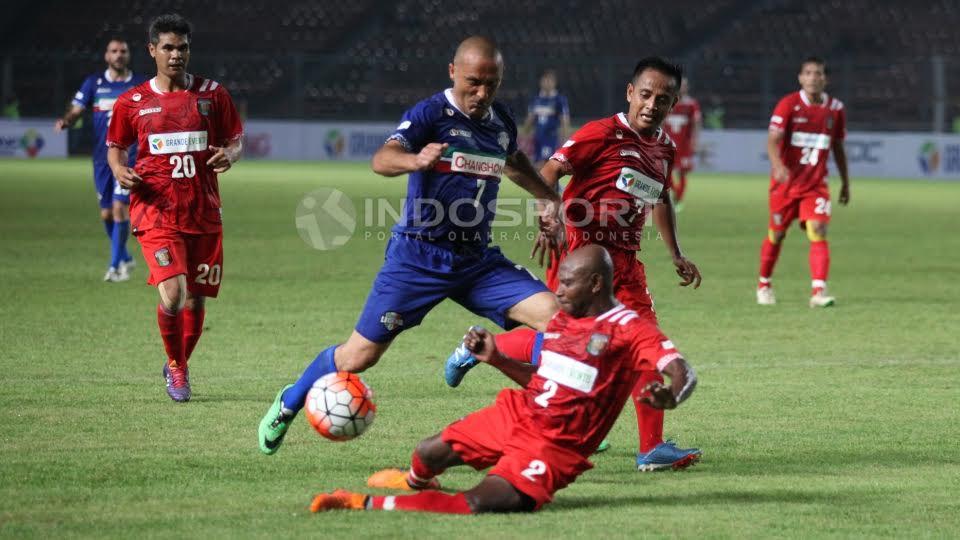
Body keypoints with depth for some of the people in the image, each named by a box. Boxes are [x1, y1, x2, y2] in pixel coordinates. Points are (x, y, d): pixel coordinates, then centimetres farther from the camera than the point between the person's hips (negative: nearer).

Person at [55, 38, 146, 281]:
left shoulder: (141, 85, 3)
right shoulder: (93, 83, 5)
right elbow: (75, 111, -1)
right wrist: (65, 121, -22)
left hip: (129, 157, -3)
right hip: (102, 158, 3)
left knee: (120, 208, -15)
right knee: (106, 214, 7)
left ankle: (116, 265, -8)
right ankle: (125, 258, 30)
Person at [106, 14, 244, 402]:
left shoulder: (212, 95, 6)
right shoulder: (132, 102, 3)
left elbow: (236, 141, 12)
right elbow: (115, 147, 15)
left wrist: (229, 155, -12)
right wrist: (120, 171, -7)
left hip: (204, 213, 2)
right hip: (156, 213, -2)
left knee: (196, 301, 7)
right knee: (173, 294, -20)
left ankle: (180, 366, 33)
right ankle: (174, 366, 4)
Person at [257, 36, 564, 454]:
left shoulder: (502, 122, 7)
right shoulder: (430, 114, -13)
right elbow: (381, 160, -31)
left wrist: (549, 198, 22)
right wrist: (416, 160, -52)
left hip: (477, 259, 5)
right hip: (418, 257, -5)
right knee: (359, 356, -1)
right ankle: (288, 404, 27)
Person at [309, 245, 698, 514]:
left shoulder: (630, 330, -13)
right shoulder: (562, 320, 11)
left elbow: (683, 373, -24)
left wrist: (670, 396, -48)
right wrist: (496, 359, 8)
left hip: (553, 448, -7)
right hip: (516, 415, 8)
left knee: (477, 505, -27)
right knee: (428, 454, 12)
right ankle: (417, 481, 50)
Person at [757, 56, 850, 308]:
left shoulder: (835, 109, 2)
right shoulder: (788, 104, -9)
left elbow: (838, 148, 14)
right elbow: (772, 140, -18)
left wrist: (845, 182, 18)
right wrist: (778, 166, -37)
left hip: (816, 184, 1)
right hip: (785, 182, -1)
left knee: (818, 231, -17)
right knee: (776, 235, 9)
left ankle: (818, 291, -22)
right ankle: (764, 285, 31)